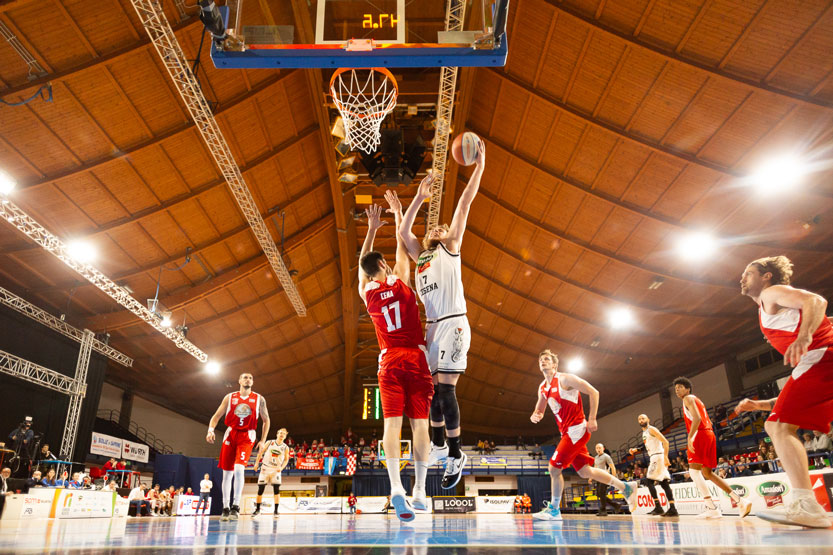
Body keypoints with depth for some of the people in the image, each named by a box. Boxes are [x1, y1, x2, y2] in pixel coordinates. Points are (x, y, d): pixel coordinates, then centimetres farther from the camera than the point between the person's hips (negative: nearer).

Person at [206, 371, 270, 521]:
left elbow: (266, 420, 12)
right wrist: (210, 430, -13)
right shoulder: (229, 397, 8)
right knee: (227, 473, 3)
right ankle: (225, 508, 15)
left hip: (246, 437, -2)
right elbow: (216, 416, 7)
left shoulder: (259, 399, 6)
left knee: (239, 469, -21)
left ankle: (235, 507, -13)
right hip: (230, 435, 2)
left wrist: (263, 441, 4)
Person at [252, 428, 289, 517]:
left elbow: (286, 459, 3)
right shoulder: (269, 442, 1)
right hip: (265, 468, 0)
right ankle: (257, 509, 18)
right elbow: (261, 452, 5)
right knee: (260, 489, 3)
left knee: (276, 490, -11)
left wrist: (281, 467, -14)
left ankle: (276, 510, -5)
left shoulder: (285, 447, 2)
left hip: (276, 470, 0)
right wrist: (257, 463, -2)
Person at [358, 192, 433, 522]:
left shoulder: (367, 294, 7)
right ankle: (419, 489, -2)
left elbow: (361, 264, 24)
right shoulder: (399, 283, 1)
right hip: (415, 359, -2)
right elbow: (402, 247, 14)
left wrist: (372, 228, 29)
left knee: (392, 423, -6)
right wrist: (397, 211, 24)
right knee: (419, 423, -1)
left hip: (389, 362, 2)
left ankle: (396, 485, -21)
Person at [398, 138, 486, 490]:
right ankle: (438, 445, 24)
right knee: (432, 388, 10)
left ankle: (456, 456, -2)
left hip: (453, 323, -6)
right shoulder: (420, 256, 23)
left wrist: (480, 165, 4)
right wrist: (419, 198, 15)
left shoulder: (451, 247, 9)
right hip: (431, 326, 6)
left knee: (445, 389, -10)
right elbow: (403, 232, 17)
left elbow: (465, 203, 5)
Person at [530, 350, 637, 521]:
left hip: (577, 430, -8)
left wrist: (592, 420, -16)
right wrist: (534, 416, -4)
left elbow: (593, 392, -12)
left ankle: (554, 509, 4)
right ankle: (626, 487, 26)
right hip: (567, 432, 8)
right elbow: (539, 410, 21)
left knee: (554, 468, -10)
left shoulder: (564, 379, -12)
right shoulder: (542, 388, 11)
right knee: (585, 472, 12)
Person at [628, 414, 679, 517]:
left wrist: (665, 457, -25)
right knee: (664, 483, 4)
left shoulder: (651, 429, -8)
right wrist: (636, 450, 24)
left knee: (649, 481, -11)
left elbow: (665, 442, -16)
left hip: (658, 457, -9)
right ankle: (673, 509, 2)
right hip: (654, 457, 9)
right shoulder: (644, 433, 20)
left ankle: (658, 508, -11)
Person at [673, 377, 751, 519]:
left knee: (694, 471, -11)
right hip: (709, 434, 10)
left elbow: (697, 418, -18)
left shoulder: (688, 398, -2)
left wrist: (690, 437, -25)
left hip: (700, 434, -10)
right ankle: (740, 501, 7)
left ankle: (712, 509, -18)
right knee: (707, 473, 13)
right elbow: (709, 422, 26)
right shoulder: (697, 400, 27)